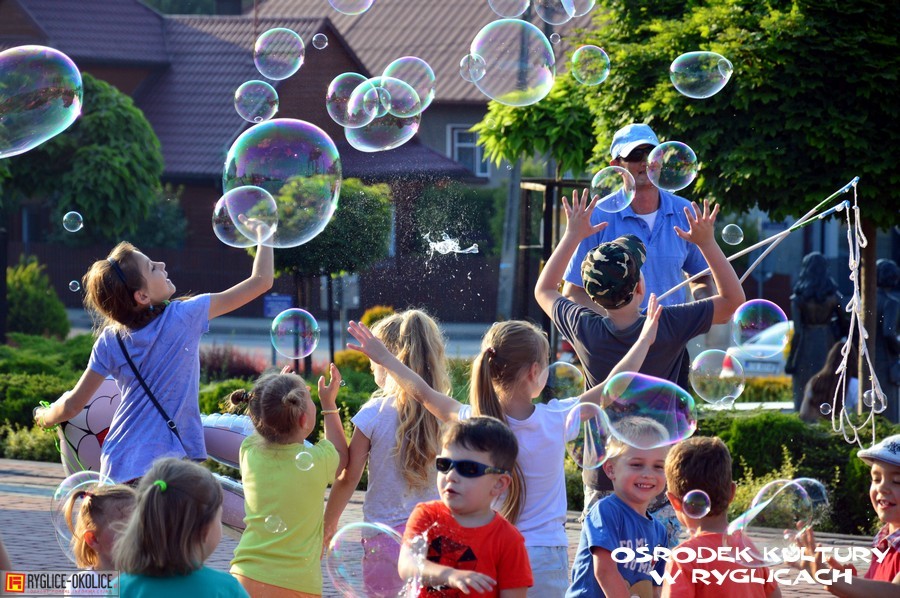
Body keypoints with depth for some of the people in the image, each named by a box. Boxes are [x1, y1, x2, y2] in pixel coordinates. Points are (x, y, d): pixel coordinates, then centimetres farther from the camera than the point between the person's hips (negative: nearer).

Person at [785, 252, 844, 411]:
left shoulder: (798, 298, -10)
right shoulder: (833, 296, -2)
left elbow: (797, 333, -13)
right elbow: (843, 325, 2)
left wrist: (790, 361, -7)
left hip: (806, 351, -3)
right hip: (828, 348, 3)